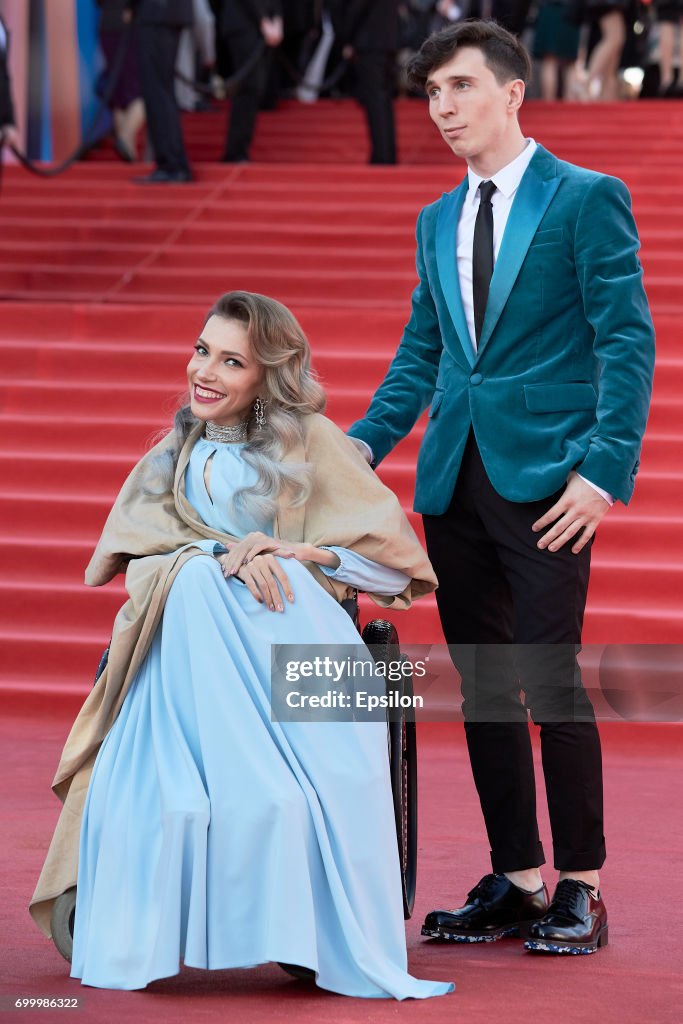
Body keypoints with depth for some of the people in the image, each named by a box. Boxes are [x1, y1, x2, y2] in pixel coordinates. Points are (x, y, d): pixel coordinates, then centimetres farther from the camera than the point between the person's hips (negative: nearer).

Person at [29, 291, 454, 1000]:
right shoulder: (171, 459, 24)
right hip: (193, 652, 2)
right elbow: (129, 552, 3)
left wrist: (304, 553, -10)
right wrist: (227, 558, -16)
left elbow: (396, 563, 8)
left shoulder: (310, 443, 13)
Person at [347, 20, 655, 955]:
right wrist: (359, 448, 7)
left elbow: (627, 338, -7)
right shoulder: (437, 221, 17)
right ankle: (514, 881, 16)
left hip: (545, 478, -6)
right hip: (455, 480, 6)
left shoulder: (587, 199, -2)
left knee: (551, 679, -7)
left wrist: (604, 466, -16)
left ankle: (579, 888, 4)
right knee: (482, 688, 8)